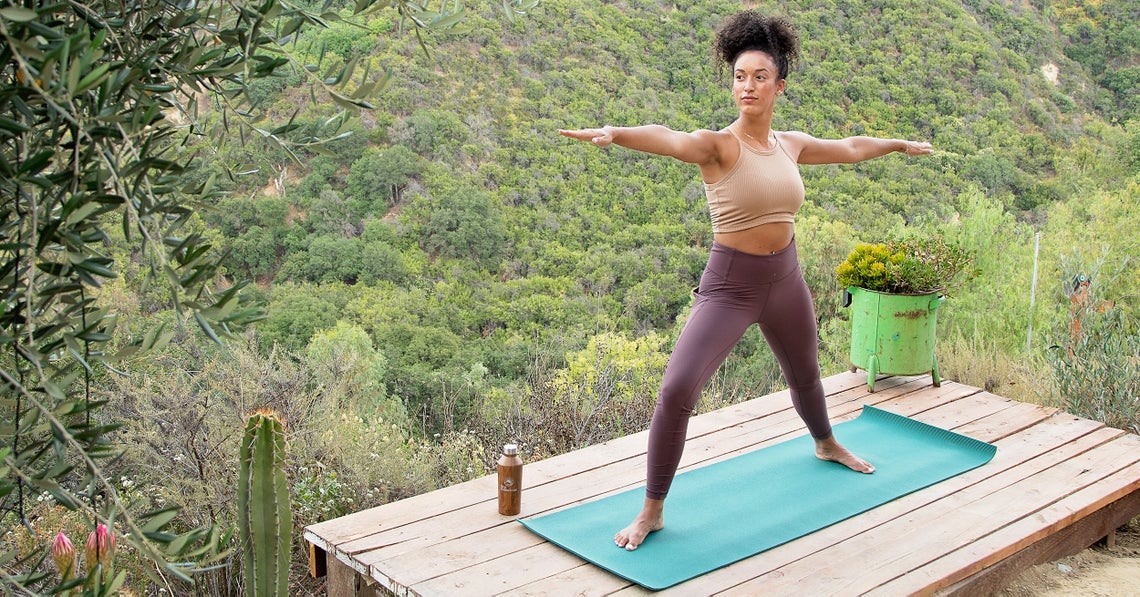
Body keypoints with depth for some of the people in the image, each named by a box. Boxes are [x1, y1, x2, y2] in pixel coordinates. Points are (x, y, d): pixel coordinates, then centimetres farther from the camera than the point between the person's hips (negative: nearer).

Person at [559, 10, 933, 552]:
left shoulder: (791, 144, 1)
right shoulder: (718, 145, -17)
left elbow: (851, 148, 21)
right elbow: (668, 139, -40)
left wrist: (900, 145, 36)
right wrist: (615, 132, -60)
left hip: (785, 281, 6)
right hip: (729, 287, -6)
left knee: (804, 373, 29)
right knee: (677, 390, -21)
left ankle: (826, 445, 62)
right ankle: (651, 511, -4)